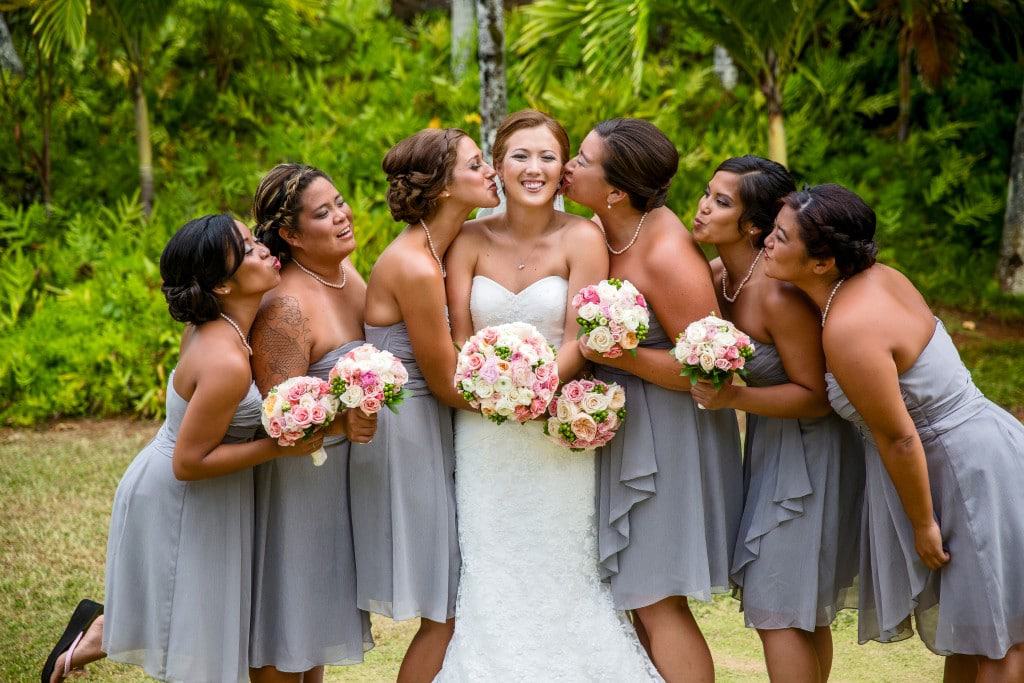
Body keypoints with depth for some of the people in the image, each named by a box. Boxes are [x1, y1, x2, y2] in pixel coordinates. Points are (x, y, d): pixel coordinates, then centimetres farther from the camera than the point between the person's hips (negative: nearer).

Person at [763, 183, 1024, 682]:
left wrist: (922, 524, -10)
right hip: (977, 443, 9)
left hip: (969, 469, -9)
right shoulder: (877, 276, -1)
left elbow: (899, 439, -22)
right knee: (967, 631, 18)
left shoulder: (849, 330, -27)